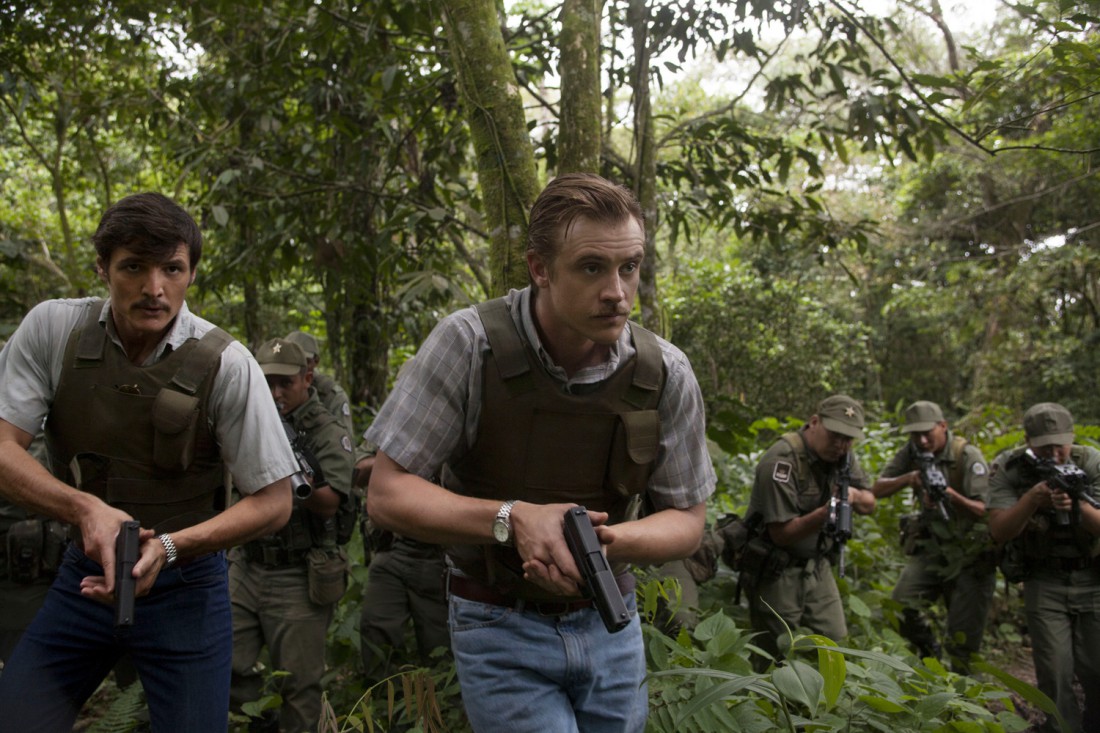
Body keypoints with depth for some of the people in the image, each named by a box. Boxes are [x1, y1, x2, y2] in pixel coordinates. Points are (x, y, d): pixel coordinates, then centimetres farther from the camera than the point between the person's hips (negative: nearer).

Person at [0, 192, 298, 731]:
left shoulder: (226, 364, -16)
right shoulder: (51, 328, -9)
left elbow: (273, 501, -12)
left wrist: (168, 547, -25)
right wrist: (83, 507, -29)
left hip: (184, 585, -2)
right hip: (85, 571, 2)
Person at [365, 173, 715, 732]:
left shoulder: (666, 375, -11)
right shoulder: (469, 344, -19)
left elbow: (686, 519, -1)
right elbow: (387, 495, -16)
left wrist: (611, 540, -24)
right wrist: (513, 519, -31)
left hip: (609, 623, 4)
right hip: (501, 627, -3)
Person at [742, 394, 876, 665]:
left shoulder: (842, 456, 2)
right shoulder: (782, 461, -22)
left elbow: (869, 504, 8)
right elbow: (782, 533, -23)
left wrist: (854, 495, -15)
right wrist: (825, 513, -37)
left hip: (817, 566, 7)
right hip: (775, 572, -7)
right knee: (777, 661, 0)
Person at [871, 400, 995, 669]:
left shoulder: (969, 456, -17)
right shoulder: (912, 452, -4)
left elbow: (982, 511, -22)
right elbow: (878, 490, -5)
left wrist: (950, 494, -40)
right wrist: (908, 479, -23)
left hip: (970, 554, -4)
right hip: (931, 548, 4)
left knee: (964, 641, -2)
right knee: (902, 609, -9)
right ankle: (931, 656, 17)